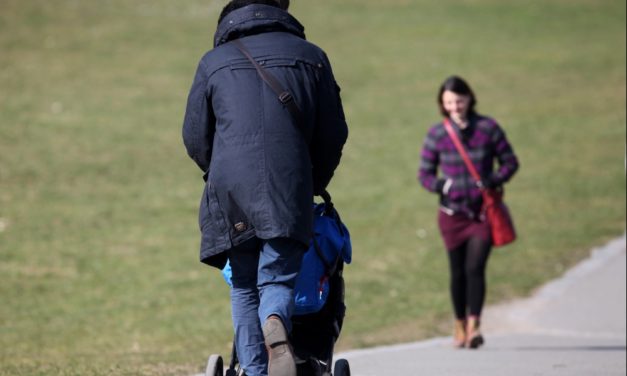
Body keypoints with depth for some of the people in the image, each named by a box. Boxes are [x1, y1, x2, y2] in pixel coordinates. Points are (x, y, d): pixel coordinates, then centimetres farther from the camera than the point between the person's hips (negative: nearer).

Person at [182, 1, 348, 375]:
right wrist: (314, 186, 29)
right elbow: (333, 133, 15)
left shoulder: (214, 62, 14)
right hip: (289, 193, -1)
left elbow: (195, 138, 16)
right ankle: (276, 325, -35)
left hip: (231, 192, 1)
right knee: (278, 279, -2)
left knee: (244, 288, 11)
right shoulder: (310, 56, 14)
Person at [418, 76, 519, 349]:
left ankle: (474, 327, -17)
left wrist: (493, 181, -13)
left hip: (483, 211, -1)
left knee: (475, 268, -14)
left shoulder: (488, 128, -1)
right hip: (452, 213, 1)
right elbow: (424, 173, 5)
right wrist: (441, 185, -16)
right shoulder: (437, 134, -1)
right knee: (458, 272, 7)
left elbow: (510, 162, 6)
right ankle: (460, 326, 23)